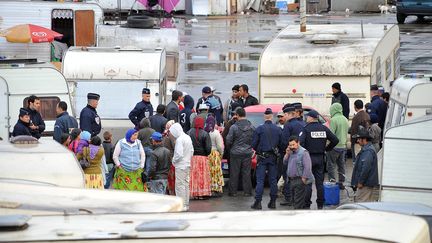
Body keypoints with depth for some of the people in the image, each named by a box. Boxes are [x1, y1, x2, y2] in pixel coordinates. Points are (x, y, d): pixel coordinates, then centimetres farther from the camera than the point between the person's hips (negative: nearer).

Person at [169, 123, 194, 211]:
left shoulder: (179, 140, -18)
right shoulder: (188, 137, 9)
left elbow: (179, 154, -24)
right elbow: (192, 151, 15)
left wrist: (174, 160, -8)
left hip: (180, 166, -9)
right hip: (187, 165, 9)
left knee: (180, 185, -4)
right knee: (186, 184, 15)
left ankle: (182, 205, -3)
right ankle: (186, 204, 21)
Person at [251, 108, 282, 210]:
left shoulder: (259, 129, -8)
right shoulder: (278, 129, 0)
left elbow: (253, 144, -7)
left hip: (262, 157, -3)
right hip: (273, 158, 3)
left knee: (260, 180, -2)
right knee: (273, 180, 9)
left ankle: (258, 202, -8)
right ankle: (272, 202, 10)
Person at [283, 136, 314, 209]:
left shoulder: (303, 152, -11)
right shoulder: (291, 152, 15)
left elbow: (307, 167, -17)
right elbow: (285, 162, 18)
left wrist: (304, 178, -19)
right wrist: (287, 154, 3)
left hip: (299, 181, -9)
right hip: (292, 180, 9)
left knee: (298, 201, -8)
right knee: (293, 200, 13)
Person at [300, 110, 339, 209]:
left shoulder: (306, 129, -11)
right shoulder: (324, 128, 4)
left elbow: (300, 142, -24)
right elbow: (335, 140, 3)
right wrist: (327, 148, 12)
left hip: (309, 157, -5)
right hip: (320, 158, 5)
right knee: (320, 182, 10)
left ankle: (307, 205, -2)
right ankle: (320, 204, 13)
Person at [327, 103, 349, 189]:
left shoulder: (334, 120, -16)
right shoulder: (345, 119, 9)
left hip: (335, 146, -8)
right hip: (343, 146, 8)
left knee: (331, 166, 0)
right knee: (341, 165, 14)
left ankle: (332, 181, -4)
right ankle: (341, 182, 17)